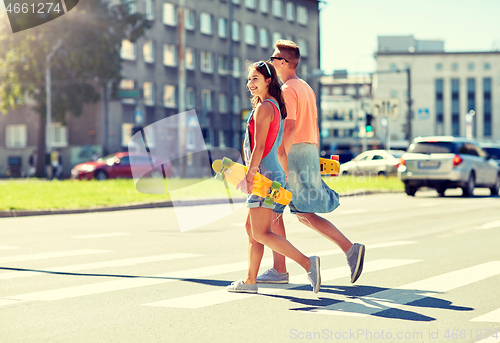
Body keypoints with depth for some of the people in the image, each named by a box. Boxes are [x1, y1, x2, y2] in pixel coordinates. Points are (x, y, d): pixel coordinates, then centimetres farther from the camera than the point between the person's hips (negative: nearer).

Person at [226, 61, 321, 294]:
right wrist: (286, 177, 25)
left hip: (264, 175, -10)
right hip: (274, 174, 10)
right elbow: (280, 148, 22)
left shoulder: (264, 108, -12)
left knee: (261, 233, -12)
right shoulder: (275, 107, 18)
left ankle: (307, 263, -20)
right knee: (251, 227, 14)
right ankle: (250, 281, 18)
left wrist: (248, 176, -18)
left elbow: (259, 147, -18)